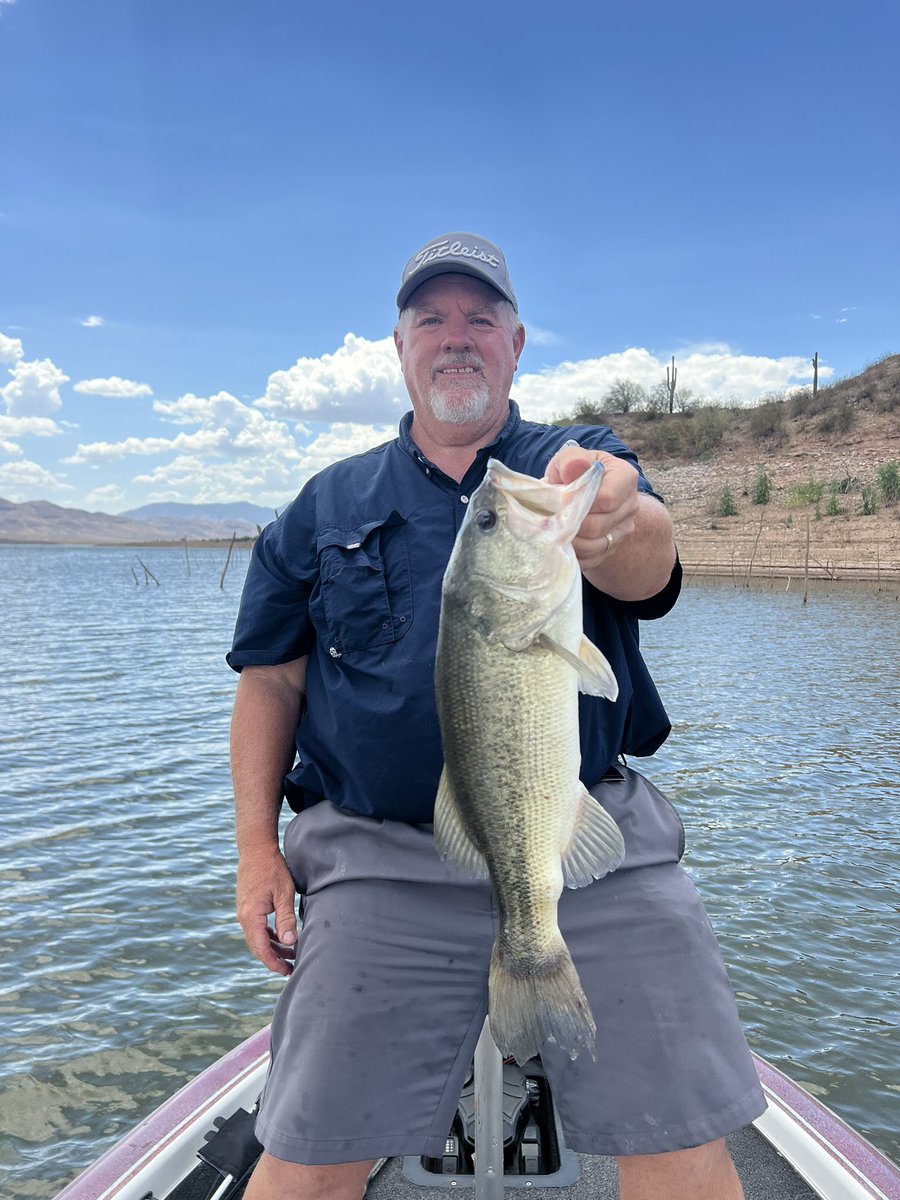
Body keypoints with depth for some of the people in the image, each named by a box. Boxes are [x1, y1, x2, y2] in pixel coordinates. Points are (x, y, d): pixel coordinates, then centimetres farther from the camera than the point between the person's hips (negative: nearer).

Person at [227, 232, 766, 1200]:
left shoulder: (587, 464, 9)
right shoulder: (328, 505, 13)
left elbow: (647, 566, -14)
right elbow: (271, 682, 12)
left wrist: (616, 523, -38)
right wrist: (257, 849, 2)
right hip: (383, 867, 1)